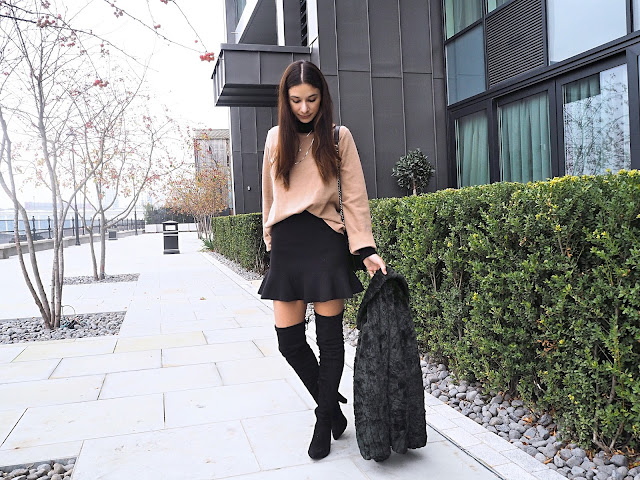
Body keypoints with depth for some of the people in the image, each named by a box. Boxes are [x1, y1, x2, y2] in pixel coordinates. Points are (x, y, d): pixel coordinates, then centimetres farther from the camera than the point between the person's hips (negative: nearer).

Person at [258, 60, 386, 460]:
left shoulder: (339, 137, 1)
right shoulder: (276, 138, 10)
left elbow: (355, 198, -1)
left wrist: (366, 248, -9)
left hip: (326, 242, -3)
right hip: (286, 245, 3)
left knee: (329, 337, 3)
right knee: (289, 341, 3)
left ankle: (324, 422, 23)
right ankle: (333, 408, 27)